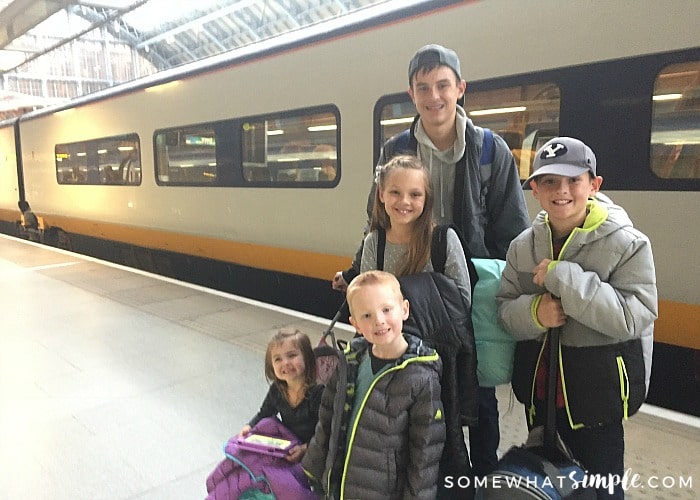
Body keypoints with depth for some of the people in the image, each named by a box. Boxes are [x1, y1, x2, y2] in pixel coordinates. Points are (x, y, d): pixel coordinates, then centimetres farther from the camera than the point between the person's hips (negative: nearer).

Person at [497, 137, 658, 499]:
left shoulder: (627, 244, -14)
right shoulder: (523, 245, 0)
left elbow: (634, 317, -23)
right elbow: (505, 309, 2)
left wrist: (562, 278, -27)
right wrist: (534, 312, -21)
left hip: (598, 390, -4)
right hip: (539, 386, 5)